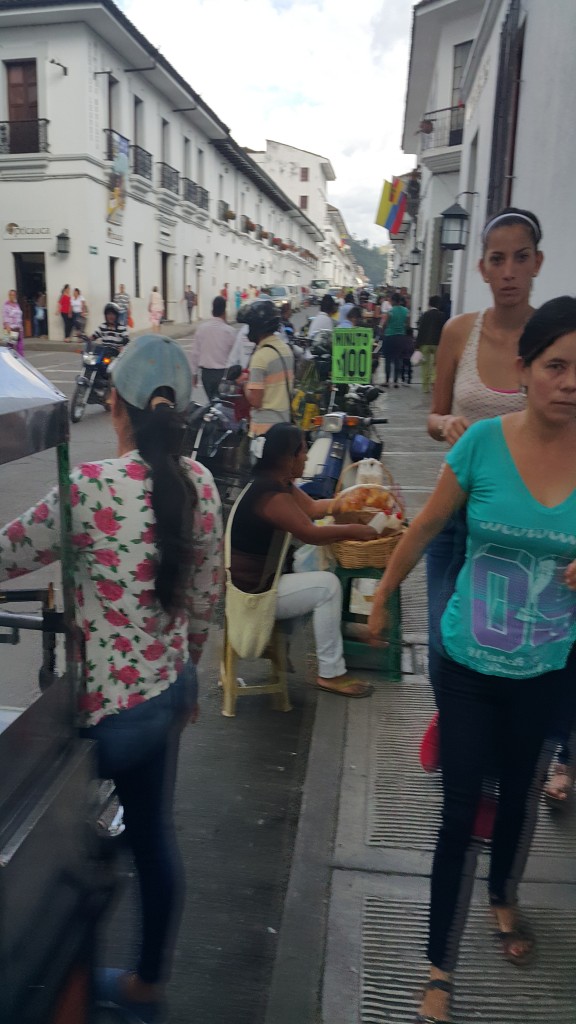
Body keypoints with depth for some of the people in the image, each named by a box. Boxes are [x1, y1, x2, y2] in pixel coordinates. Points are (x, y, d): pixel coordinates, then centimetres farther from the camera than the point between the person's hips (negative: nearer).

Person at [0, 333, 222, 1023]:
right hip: (171, 683, 6)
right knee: (154, 838, 22)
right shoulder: (198, 482, -3)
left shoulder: (90, 488, -24)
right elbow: (204, 599, 6)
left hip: (113, 699, -6)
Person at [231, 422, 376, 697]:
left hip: (255, 575, 11)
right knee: (328, 585, -11)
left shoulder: (277, 482, 8)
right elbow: (310, 533, -22)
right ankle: (330, 674, -1)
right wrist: (353, 530, -9)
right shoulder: (271, 494, -24)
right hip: (249, 591, -11)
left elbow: (313, 507, 14)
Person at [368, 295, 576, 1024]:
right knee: (459, 812, 5)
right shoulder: (483, 443, -15)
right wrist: (380, 598, 7)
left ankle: (504, 899, 54)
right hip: (469, 665, -2)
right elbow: (426, 528, -2)